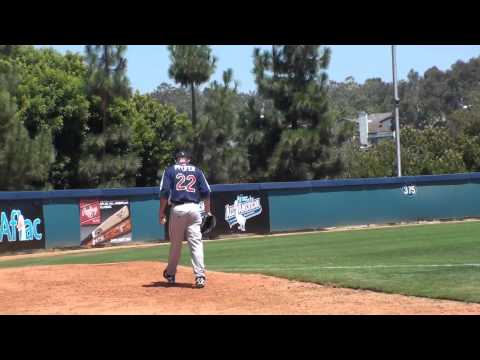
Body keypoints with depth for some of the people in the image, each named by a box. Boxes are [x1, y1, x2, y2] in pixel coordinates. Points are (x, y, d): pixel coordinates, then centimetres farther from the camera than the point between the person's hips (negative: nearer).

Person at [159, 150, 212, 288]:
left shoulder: (170, 170, 9)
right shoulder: (197, 171, 14)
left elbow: (164, 192, -2)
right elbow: (206, 192, 6)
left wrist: (162, 212, 1)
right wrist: (208, 211, 11)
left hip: (177, 209, -1)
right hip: (194, 208, 1)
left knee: (175, 243, 12)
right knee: (196, 242, -3)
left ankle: (170, 274, 25)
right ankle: (200, 276, -13)